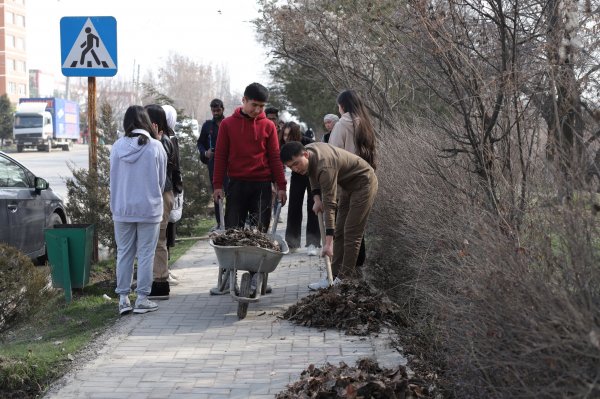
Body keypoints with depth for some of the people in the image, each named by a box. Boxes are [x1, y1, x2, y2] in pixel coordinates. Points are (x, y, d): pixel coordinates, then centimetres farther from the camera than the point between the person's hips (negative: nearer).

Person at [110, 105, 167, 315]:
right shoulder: (155, 147, -9)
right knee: (145, 253, 5)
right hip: (149, 208, -2)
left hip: (122, 209, 2)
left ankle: (123, 298, 12)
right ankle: (142, 299, 7)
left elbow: (113, 178, 4)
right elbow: (162, 180, 3)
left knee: (124, 252, 10)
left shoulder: (117, 146, -5)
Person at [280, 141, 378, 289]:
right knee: (339, 232, 7)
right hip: (350, 185, 10)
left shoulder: (325, 166, -36)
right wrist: (317, 198, -2)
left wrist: (328, 242, -37)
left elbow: (330, 205, -36)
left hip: (363, 183, -10)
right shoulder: (309, 149, -9)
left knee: (351, 233, -13)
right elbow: (313, 175, 14)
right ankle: (336, 274, 9)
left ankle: (345, 278, -11)